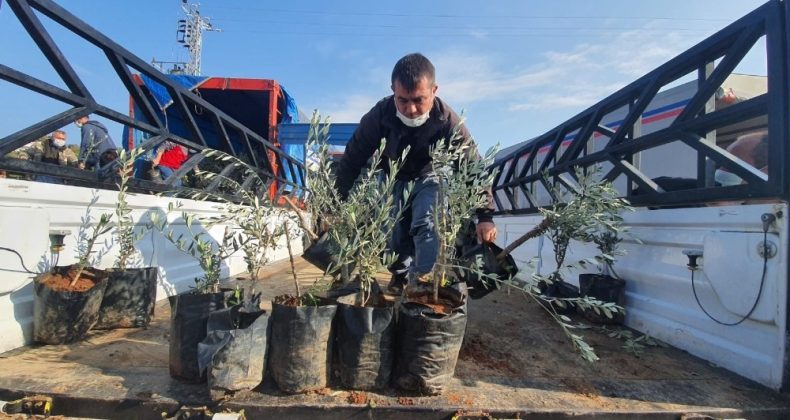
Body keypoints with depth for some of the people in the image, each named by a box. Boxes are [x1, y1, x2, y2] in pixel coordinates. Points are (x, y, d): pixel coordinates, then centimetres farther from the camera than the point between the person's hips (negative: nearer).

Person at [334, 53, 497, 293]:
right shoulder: (379, 115, -29)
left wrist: (485, 216, -31)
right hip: (392, 179, 1)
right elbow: (352, 161, -22)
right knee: (393, 235, 1)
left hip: (428, 177, -1)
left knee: (426, 226, -21)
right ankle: (401, 277, 27)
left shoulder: (447, 120, -30)